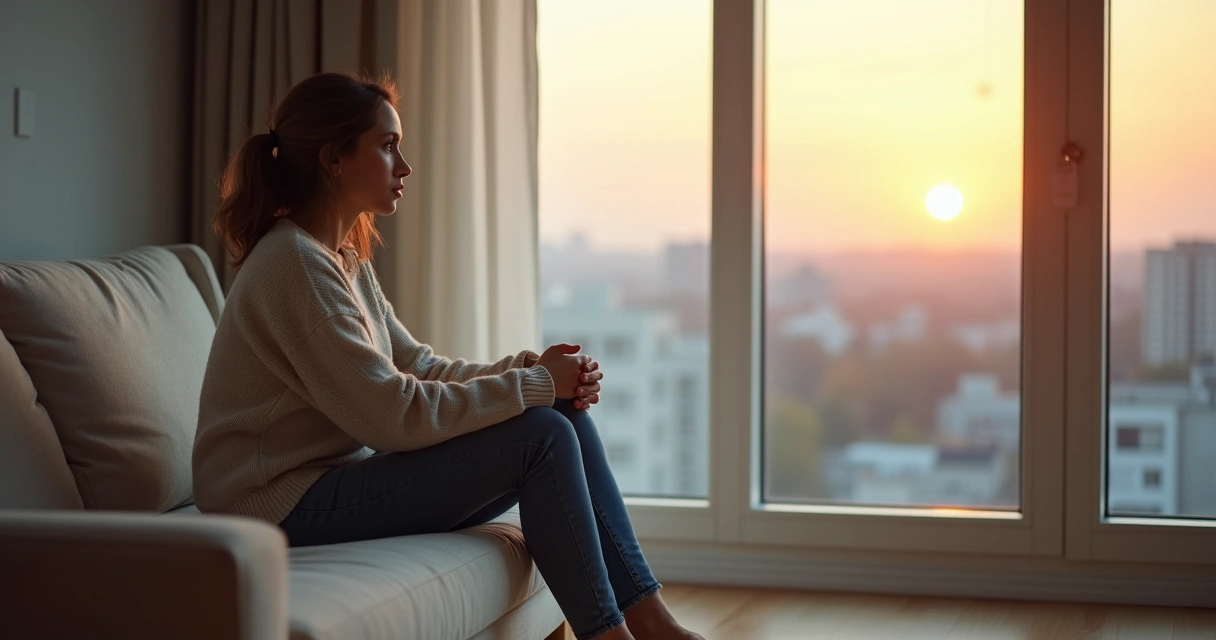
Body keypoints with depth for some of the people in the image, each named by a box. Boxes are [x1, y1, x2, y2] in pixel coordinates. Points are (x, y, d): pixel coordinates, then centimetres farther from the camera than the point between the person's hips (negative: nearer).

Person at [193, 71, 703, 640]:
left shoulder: (345, 260, 14)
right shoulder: (293, 263, -18)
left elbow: (418, 367, 12)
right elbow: (392, 413, -22)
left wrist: (531, 369, -5)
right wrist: (534, 385, -15)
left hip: (341, 475, 10)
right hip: (288, 504, -9)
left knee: (565, 413, 1)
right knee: (541, 436, -16)